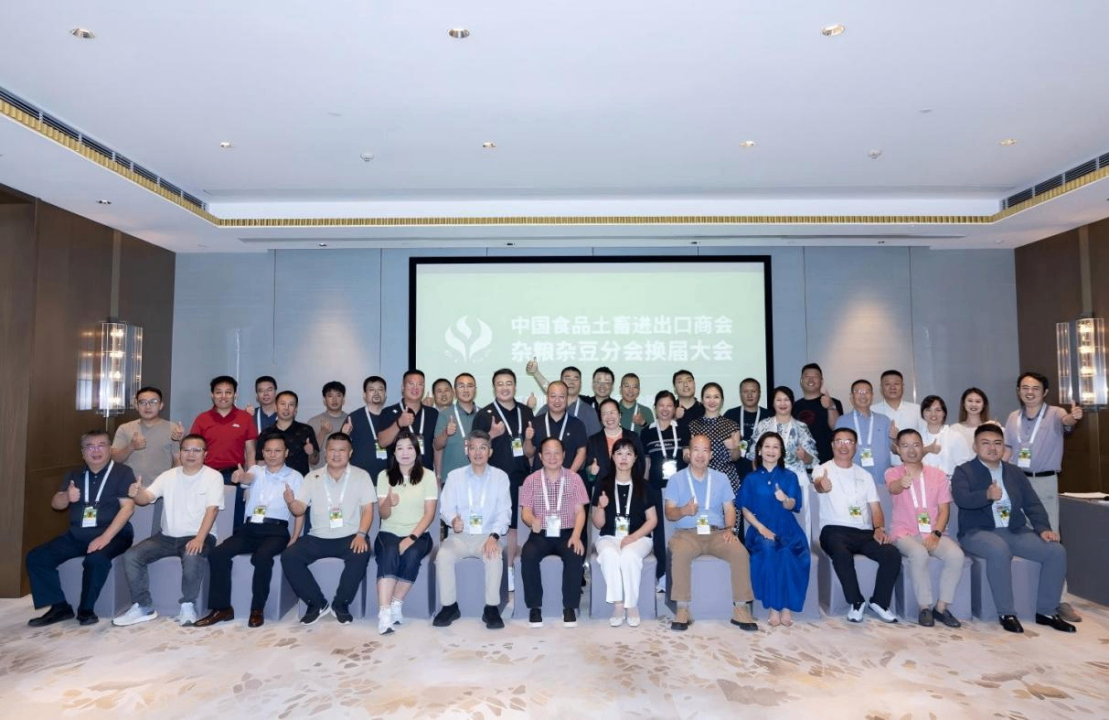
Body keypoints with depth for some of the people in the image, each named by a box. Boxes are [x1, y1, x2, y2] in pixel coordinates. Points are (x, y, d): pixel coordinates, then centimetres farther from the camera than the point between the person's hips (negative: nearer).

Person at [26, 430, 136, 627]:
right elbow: (56, 504, 6)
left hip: (113, 534, -6)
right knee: (36, 557, -10)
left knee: (96, 559, -34)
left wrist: (105, 537, -23)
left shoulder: (122, 472, -3)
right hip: (77, 534, 6)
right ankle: (60, 607, -1)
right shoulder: (74, 475, 14)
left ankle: (86, 609, -12)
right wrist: (67, 496, -20)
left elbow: (128, 507, -12)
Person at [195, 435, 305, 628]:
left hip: (276, 530, -3)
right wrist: (240, 476, -40)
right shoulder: (256, 470, 13)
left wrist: (293, 540, -7)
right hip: (249, 528, 4)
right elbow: (248, 478, -13)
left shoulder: (295, 477, 7)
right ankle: (221, 608, -6)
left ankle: (257, 609, -15)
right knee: (217, 554, -19)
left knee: (262, 557, -33)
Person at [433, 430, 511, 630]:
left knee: (495, 557, -33)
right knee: (443, 555, -27)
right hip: (460, 535, 2)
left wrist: (494, 536, -18)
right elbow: (445, 508, 3)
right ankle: (449, 606, -8)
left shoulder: (500, 476, 4)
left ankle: (492, 608, -16)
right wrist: (453, 520, -22)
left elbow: (504, 511, -1)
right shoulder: (454, 476, 8)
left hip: (488, 536, -1)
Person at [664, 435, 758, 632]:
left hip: (717, 532, 2)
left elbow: (729, 509, 9)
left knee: (740, 552, -27)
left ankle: (740, 609, -15)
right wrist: (683, 511, -21)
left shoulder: (721, 478, 15)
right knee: (679, 553, -36)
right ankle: (683, 609, -24)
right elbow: (669, 513, 1)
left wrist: (729, 529, -11)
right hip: (687, 533, -2)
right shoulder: (677, 479, 7)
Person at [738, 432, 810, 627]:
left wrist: (785, 499, -26)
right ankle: (773, 607, -24)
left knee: (787, 552, -32)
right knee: (768, 550, -33)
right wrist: (761, 527, -11)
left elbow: (792, 506, -2)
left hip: (787, 529, 0)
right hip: (761, 529, 0)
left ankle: (787, 606, -20)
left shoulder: (790, 476, 9)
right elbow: (745, 508, 5)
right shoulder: (751, 478, 9)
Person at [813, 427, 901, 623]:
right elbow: (817, 486, -22)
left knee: (893, 554, -22)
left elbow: (875, 508, 15)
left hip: (864, 532, 5)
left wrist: (879, 529, -7)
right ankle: (856, 602, -13)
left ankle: (879, 602, -2)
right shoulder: (822, 469, 3)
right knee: (842, 554, -36)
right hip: (835, 530, -4)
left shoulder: (865, 475, 19)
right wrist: (821, 486, -49)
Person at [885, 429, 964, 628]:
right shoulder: (893, 473, 0)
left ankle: (942, 607, -11)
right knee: (919, 553, -34)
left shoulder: (938, 475, 9)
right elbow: (893, 488, -26)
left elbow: (944, 509, 4)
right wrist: (902, 482, -52)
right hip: (905, 532, -3)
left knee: (956, 555, -26)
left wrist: (936, 533, -13)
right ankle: (925, 607, -18)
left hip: (933, 533, 3)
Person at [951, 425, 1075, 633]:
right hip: (979, 532, -6)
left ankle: (1047, 611, 1)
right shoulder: (964, 471, -1)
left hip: (1015, 531, 6)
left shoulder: (1015, 472, 17)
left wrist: (1043, 528, -9)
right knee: (999, 550, -36)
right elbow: (961, 499, -20)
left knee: (1057, 551, -14)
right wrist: (987, 495, -40)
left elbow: (1033, 504, 9)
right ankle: (1006, 613, -20)